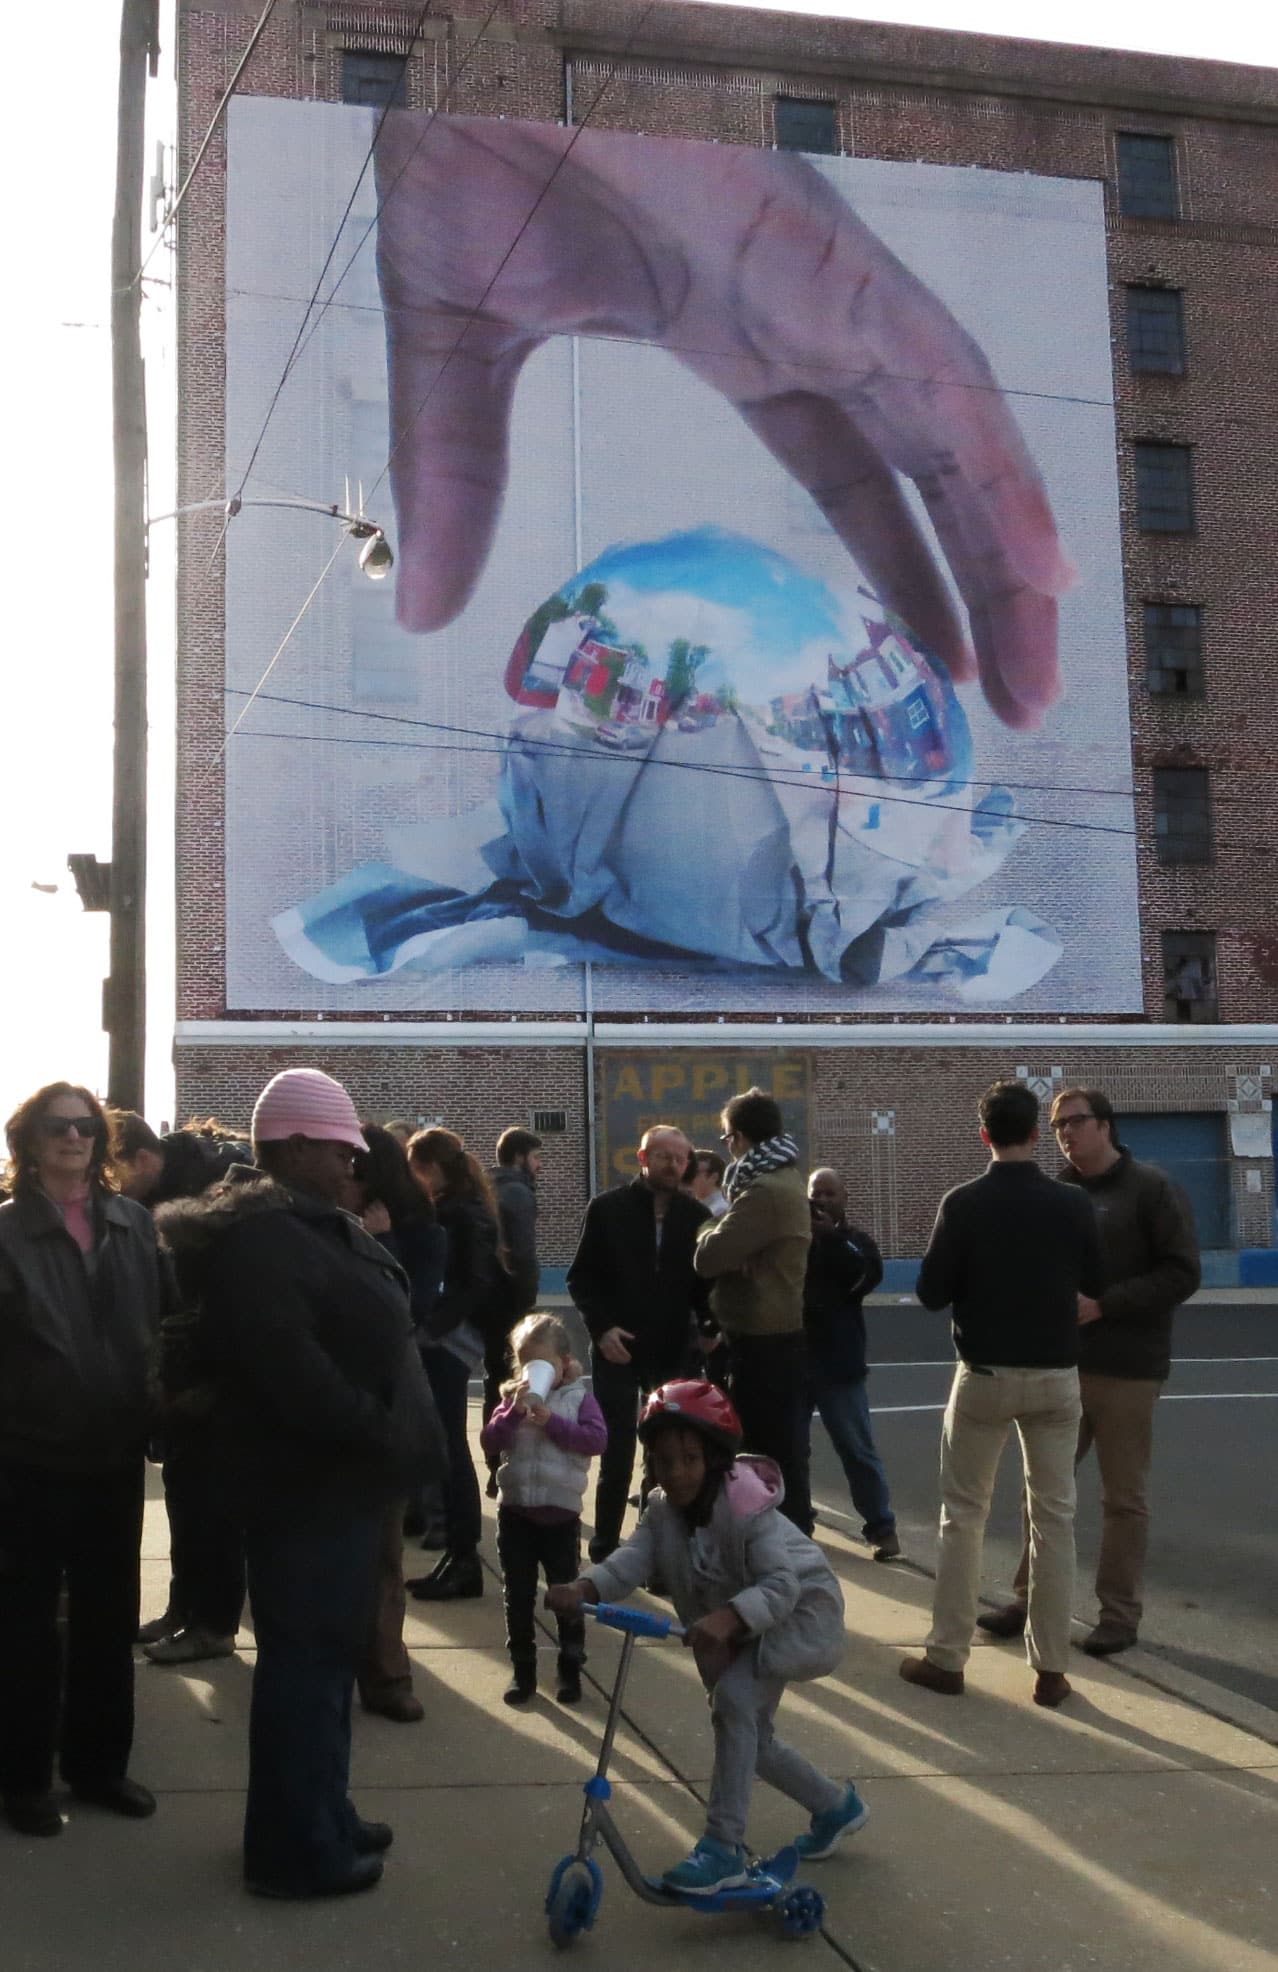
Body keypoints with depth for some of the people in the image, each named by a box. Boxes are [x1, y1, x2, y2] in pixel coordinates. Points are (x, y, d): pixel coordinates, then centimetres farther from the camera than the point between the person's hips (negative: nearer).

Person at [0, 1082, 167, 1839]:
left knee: (109, 1618, 15)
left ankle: (99, 1762, 31)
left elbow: (167, 1322, 4)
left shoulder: (136, 1224, 4)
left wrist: (158, 1421, -1)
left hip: (115, 1455, 4)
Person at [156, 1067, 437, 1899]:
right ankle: (296, 1847, 11)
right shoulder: (258, 1241, -20)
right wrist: (379, 1433, -20)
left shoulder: (318, 1228, 14)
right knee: (306, 1661, -1)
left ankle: (322, 1816, 32)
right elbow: (292, 1371, -28)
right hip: (309, 1486, -10)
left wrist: (391, 1438, 10)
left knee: (328, 1654, 19)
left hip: (341, 1479, 10)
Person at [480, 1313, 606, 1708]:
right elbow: (490, 1443, -6)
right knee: (518, 1597, 11)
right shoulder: (512, 1398, 3)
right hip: (516, 1512, 2)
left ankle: (571, 1671, 22)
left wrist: (550, 1420, -22)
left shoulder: (578, 1398, -3)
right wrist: (514, 1412, -20)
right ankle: (523, 1672, 23)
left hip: (561, 1514, -2)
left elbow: (596, 1439, -18)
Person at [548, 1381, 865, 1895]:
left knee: (734, 1697, -30)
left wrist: (728, 1618, -61)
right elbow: (632, 1560, -28)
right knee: (752, 1739, 15)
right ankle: (836, 1806, 42)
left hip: (800, 1609, -8)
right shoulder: (663, 1510, -11)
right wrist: (583, 1589, -48)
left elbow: (782, 1584, -42)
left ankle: (724, 1847, -24)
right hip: (739, 1628, 8)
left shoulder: (747, 1509, -31)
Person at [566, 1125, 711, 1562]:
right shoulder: (607, 1208, -1)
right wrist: (601, 1328, -13)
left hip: (674, 1351, 2)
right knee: (617, 1455, 0)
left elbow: (706, 1283, 8)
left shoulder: (696, 1216, 5)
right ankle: (605, 1547, 12)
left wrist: (710, 1327, -11)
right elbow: (581, 1278, 0)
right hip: (618, 1350, -2)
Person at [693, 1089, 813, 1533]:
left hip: (765, 1343, -10)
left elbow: (708, 1258, -21)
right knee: (781, 1453, 16)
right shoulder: (783, 1179, 15)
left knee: (772, 1457, -4)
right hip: (777, 1335, 10)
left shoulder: (766, 1191, -19)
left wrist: (708, 1227, -3)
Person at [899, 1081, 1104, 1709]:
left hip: (986, 1374, -2)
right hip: (1056, 1376, 2)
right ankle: (1051, 1667, 11)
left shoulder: (964, 1204, -11)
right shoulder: (1071, 1205, -5)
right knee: (1054, 1517, 8)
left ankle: (946, 1658, 10)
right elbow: (1095, 1284, 7)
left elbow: (931, 1292, -8)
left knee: (963, 1516, 7)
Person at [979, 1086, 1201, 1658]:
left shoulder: (1151, 1189, -6)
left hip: (1126, 1370, -5)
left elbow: (1182, 1273, -12)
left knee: (1123, 1499, 6)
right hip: (1061, 1364, 5)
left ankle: (1119, 1614, 17)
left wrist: (1103, 1304, -20)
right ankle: (1029, 1597, 21)